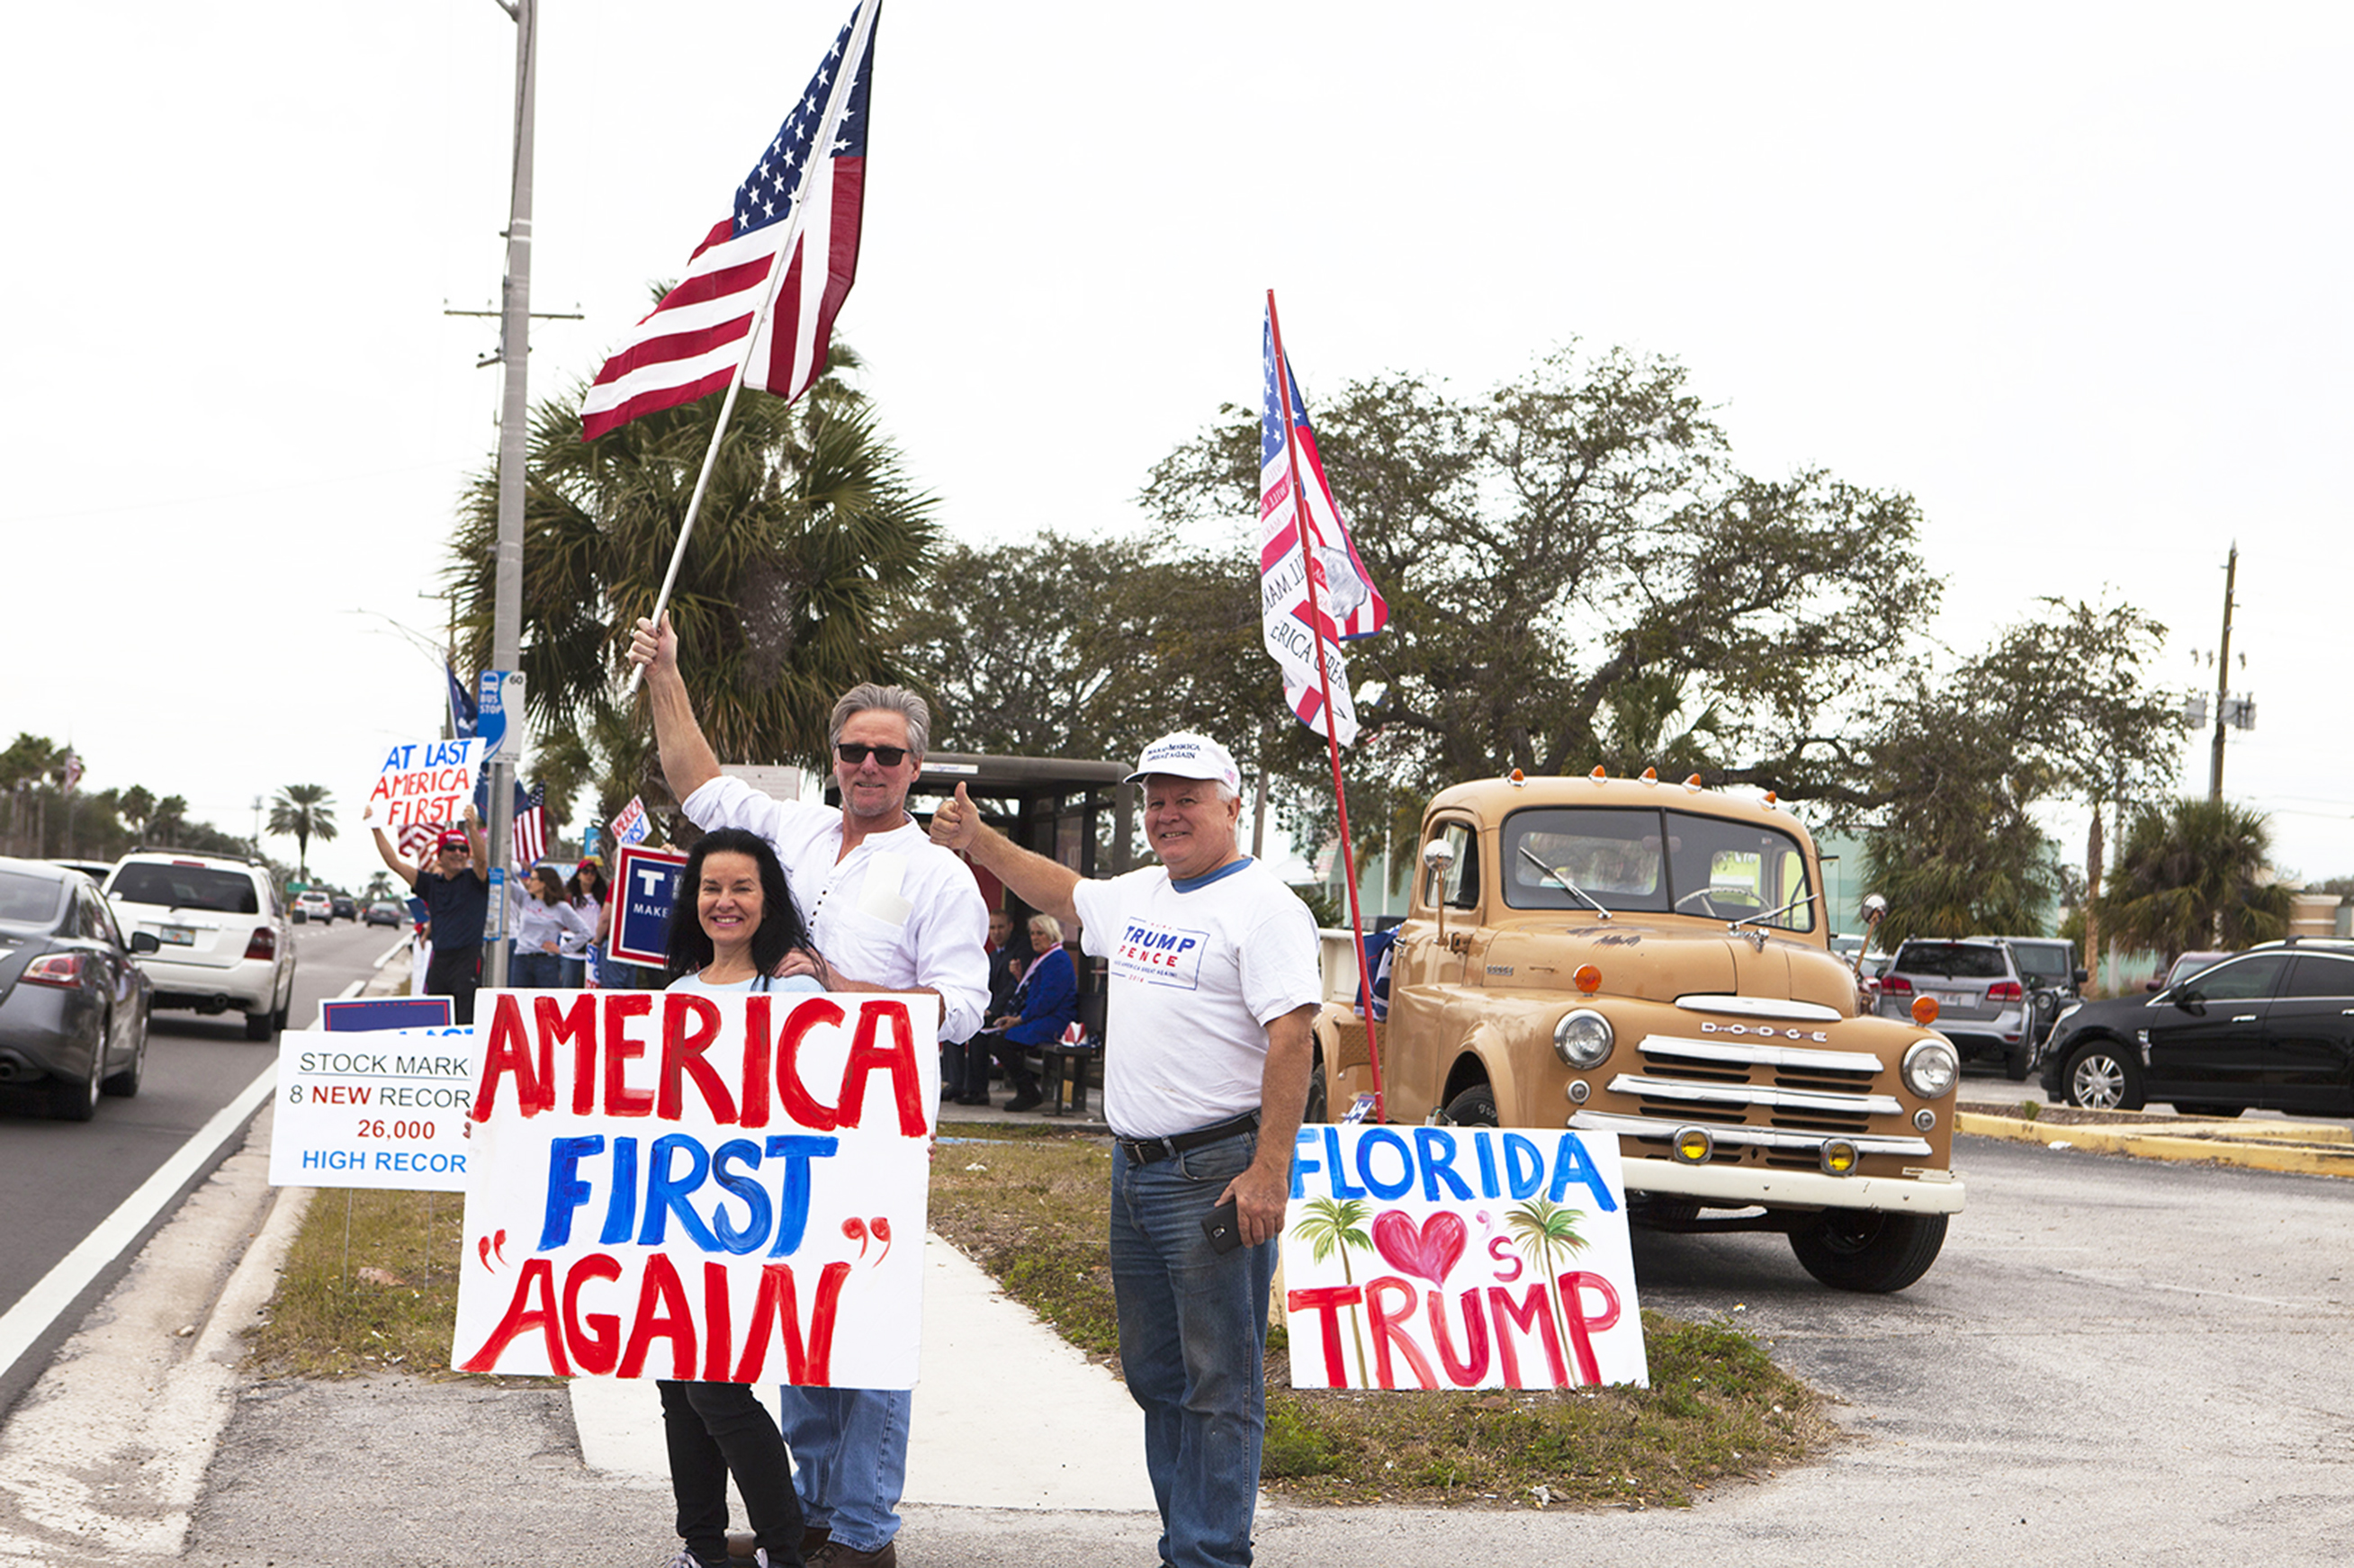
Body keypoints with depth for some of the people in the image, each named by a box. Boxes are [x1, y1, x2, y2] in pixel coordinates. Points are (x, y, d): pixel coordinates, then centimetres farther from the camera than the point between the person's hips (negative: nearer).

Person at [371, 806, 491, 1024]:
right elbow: (394, 863, 18)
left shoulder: (473, 879, 3)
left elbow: (482, 859, -19)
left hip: (469, 958, -6)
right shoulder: (432, 882, 16)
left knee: (467, 1022, -13)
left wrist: (473, 828, -36)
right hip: (440, 959, 6)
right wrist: (376, 829, 12)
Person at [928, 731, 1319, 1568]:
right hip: (1134, 1168, 9)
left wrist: (1269, 1170, -24)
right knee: (1154, 1374, 14)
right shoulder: (1138, 895, 14)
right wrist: (976, 841, 29)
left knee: (1219, 1383, -6)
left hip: (1216, 1174, -9)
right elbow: (1064, 893, 36)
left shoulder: (1262, 906, -12)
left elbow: (1292, 1038, -19)